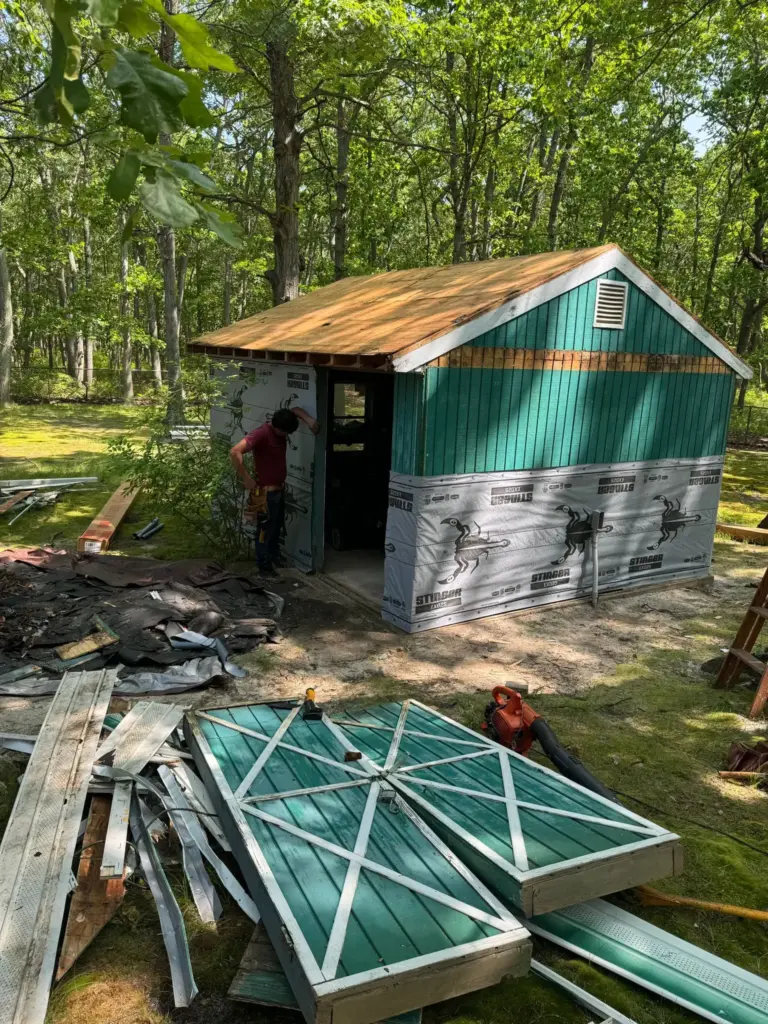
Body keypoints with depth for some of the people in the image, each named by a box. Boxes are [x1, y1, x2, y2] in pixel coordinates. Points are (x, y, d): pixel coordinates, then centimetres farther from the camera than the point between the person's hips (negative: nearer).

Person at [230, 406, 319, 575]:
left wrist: (309, 420, -3)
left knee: (277, 527, 23)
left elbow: (295, 410, 17)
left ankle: (274, 557, 40)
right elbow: (235, 452, -34)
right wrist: (246, 478, -29)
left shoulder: (280, 430, 0)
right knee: (265, 530, 4)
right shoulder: (262, 433, -25)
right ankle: (264, 566, 16)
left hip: (279, 489, 9)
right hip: (266, 492, -9)